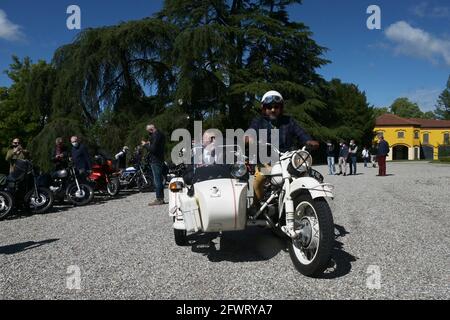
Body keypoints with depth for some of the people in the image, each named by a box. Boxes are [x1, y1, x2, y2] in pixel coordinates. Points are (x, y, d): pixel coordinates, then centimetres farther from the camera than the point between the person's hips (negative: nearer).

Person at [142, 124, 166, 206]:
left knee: (157, 180, -8)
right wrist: (149, 144, 15)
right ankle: (161, 198, 20)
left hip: (155, 161, -11)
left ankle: (159, 199, -6)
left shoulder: (155, 135, -15)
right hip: (159, 160, 11)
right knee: (159, 180, 14)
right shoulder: (160, 134, 17)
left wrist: (145, 145, -8)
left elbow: (153, 149, -21)